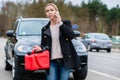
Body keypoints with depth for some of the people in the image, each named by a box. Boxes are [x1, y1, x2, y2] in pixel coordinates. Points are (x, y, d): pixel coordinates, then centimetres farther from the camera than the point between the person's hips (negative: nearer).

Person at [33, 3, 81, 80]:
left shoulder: (66, 23, 5)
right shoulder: (45, 29, 12)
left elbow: (71, 36, -11)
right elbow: (43, 44, 13)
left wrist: (60, 23, -11)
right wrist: (40, 48, -11)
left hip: (65, 60, -2)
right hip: (52, 61, 2)